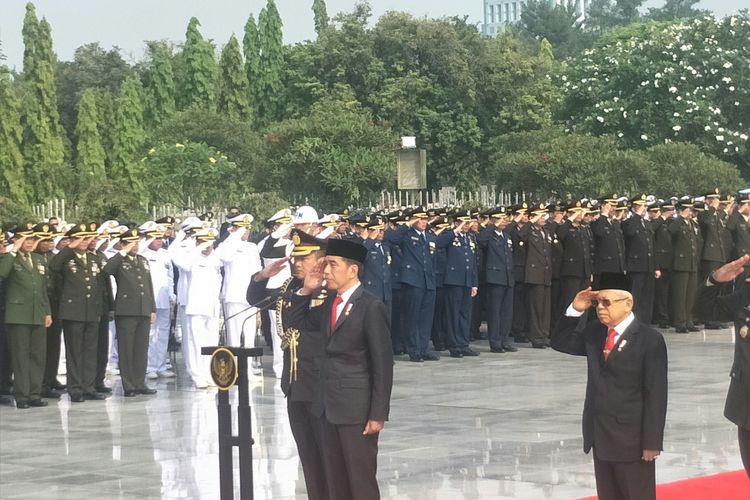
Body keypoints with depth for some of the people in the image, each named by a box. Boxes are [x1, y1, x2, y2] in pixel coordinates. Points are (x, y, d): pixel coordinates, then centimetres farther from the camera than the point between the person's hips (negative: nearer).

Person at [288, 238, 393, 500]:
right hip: (328, 404, 8)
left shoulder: (371, 308, -15)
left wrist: (378, 414, -17)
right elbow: (299, 321, 22)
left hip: (356, 408, -7)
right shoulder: (330, 302, 8)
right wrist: (306, 290, 5)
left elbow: (383, 365, -15)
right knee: (335, 478, 14)